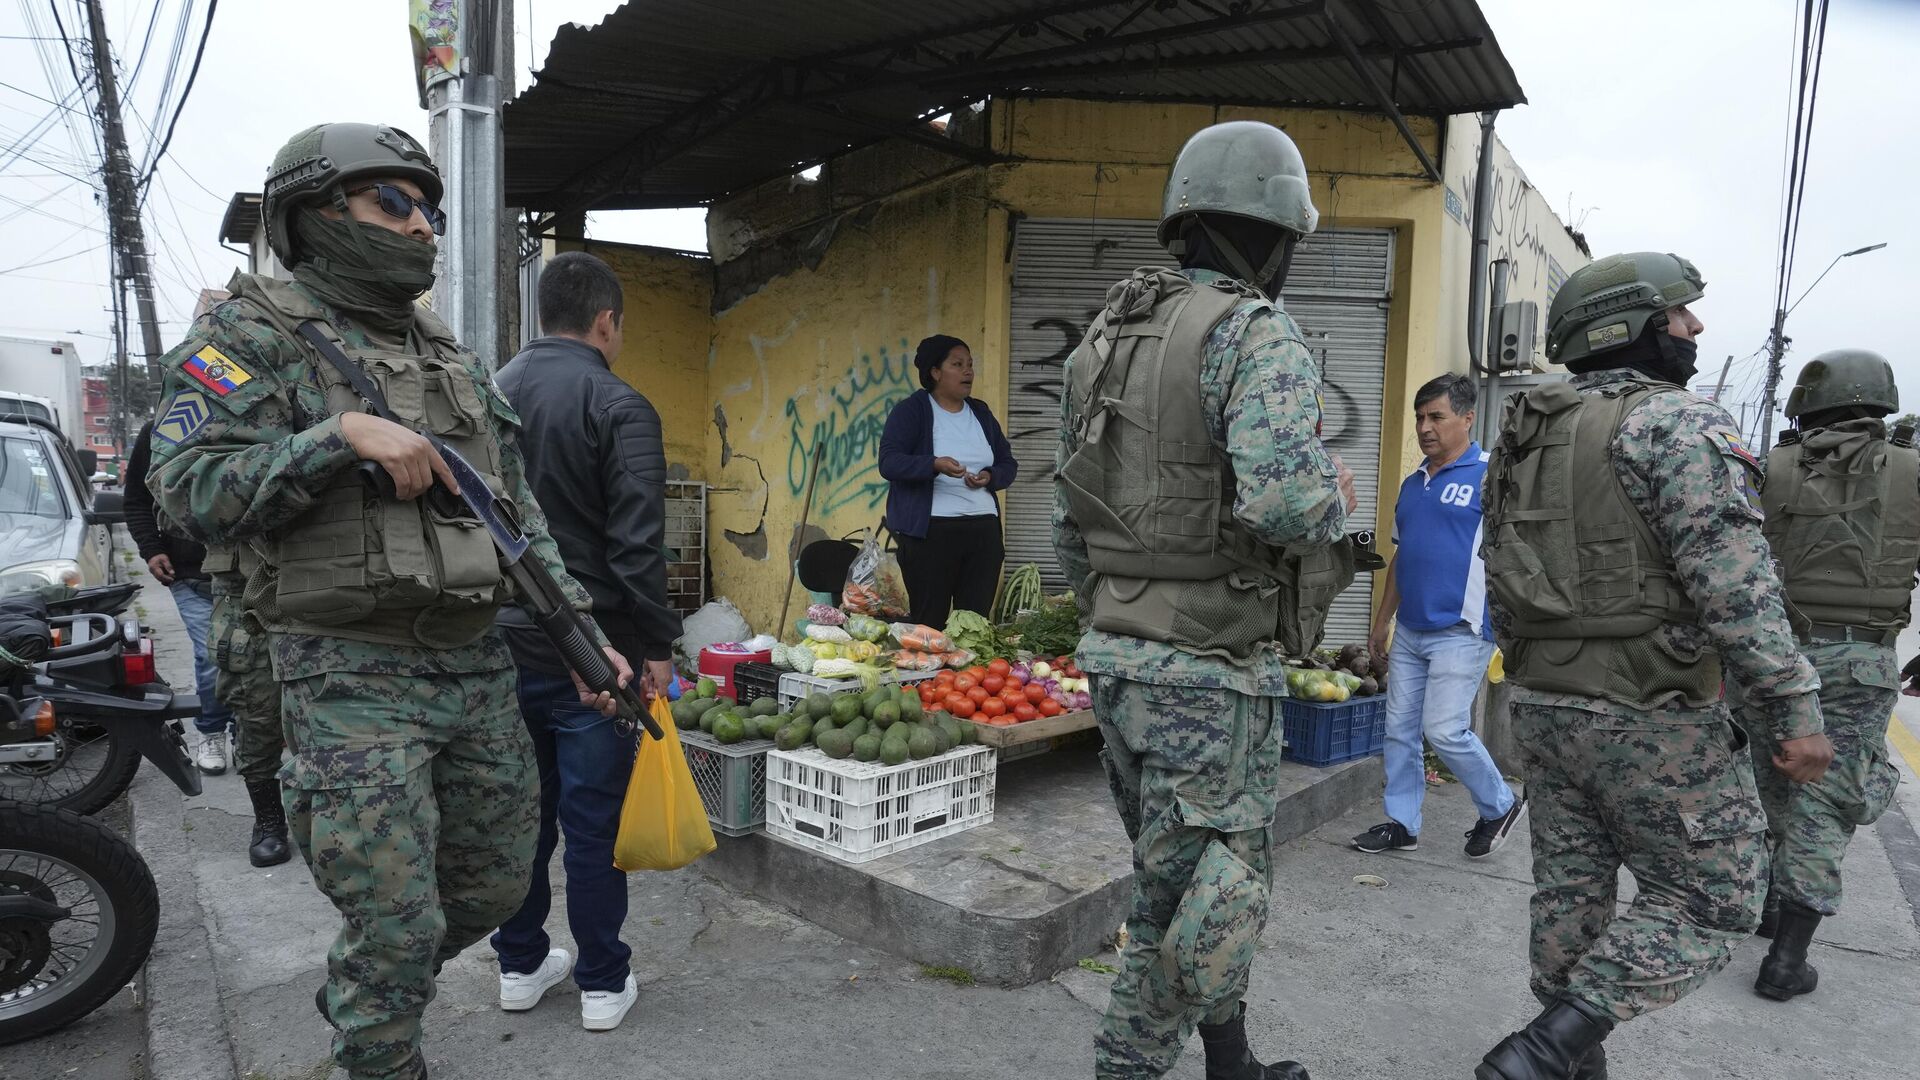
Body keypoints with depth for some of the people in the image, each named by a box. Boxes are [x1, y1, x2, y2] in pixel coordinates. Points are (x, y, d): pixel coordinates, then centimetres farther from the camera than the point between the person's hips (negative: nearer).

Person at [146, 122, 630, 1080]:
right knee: (397, 925, -3)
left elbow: (519, 517, 14)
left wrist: (583, 631, 7)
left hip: (479, 666, 7)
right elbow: (193, 494, -14)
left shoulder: (454, 360, 15)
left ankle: (359, 993, 43)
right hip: (355, 679, -6)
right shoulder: (255, 335, -3)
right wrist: (340, 435, -23)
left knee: (496, 885, 17)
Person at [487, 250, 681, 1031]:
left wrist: (492, 616, 18)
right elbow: (638, 545, -18)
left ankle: (521, 965, 30)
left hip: (503, 642, 6)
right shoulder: (616, 405, -12)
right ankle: (602, 984, 16)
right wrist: (658, 645, -9)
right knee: (594, 820, 4)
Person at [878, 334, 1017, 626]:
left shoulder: (981, 413, 17)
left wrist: (990, 477, -4)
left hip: (983, 529, 5)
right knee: (929, 622, -4)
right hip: (929, 531, -5)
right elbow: (889, 462, -11)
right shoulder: (910, 411, 0)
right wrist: (935, 465, -27)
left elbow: (1008, 464, 19)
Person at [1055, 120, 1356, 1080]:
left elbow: (1067, 521, 15)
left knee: (1177, 886, 20)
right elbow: (1281, 498, -28)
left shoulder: (1105, 338, 12)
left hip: (1116, 655, 9)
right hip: (1209, 668, -8)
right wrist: (1335, 500, -5)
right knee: (1207, 902, 5)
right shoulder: (1257, 335, -12)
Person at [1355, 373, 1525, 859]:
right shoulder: (1412, 483, 14)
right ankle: (1401, 824, 20)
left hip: (1460, 632, -7)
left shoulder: (1488, 477, -8)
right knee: (1399, 730, 8)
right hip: (1409, 632, 7)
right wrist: (1383, 620, 20)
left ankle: (1500, 806, 16)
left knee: (1445, 729, -9)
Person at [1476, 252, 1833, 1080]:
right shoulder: (1676, 422, -12)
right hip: (1652, 716, -7)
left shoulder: (1525, 438, 12)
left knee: (1570, 892, 15)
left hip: (1545, 705, 8)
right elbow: (1732, 583, -20)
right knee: (1710, 902, 6)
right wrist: (1796, 709, -15)